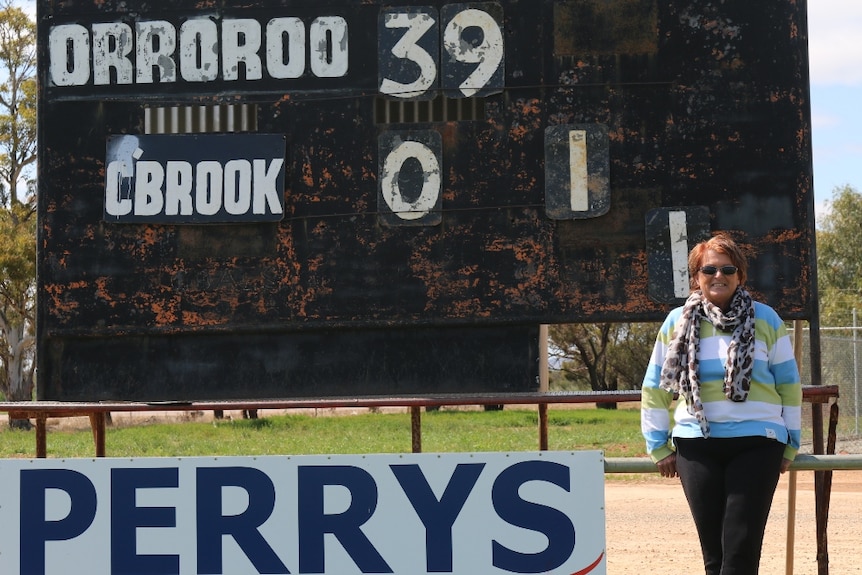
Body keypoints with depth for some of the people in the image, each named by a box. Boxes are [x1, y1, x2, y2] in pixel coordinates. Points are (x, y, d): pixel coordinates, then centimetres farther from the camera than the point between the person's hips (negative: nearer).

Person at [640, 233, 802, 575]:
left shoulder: (766, 320, 5)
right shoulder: (678, 322, 8)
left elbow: (788, 384, 9)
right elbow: (654, 387, 12)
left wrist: (790, 445, 7)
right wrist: (658, 446, 9)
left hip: (756, 441, -2)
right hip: (697, 445, 2)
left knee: (742, 547, -9)